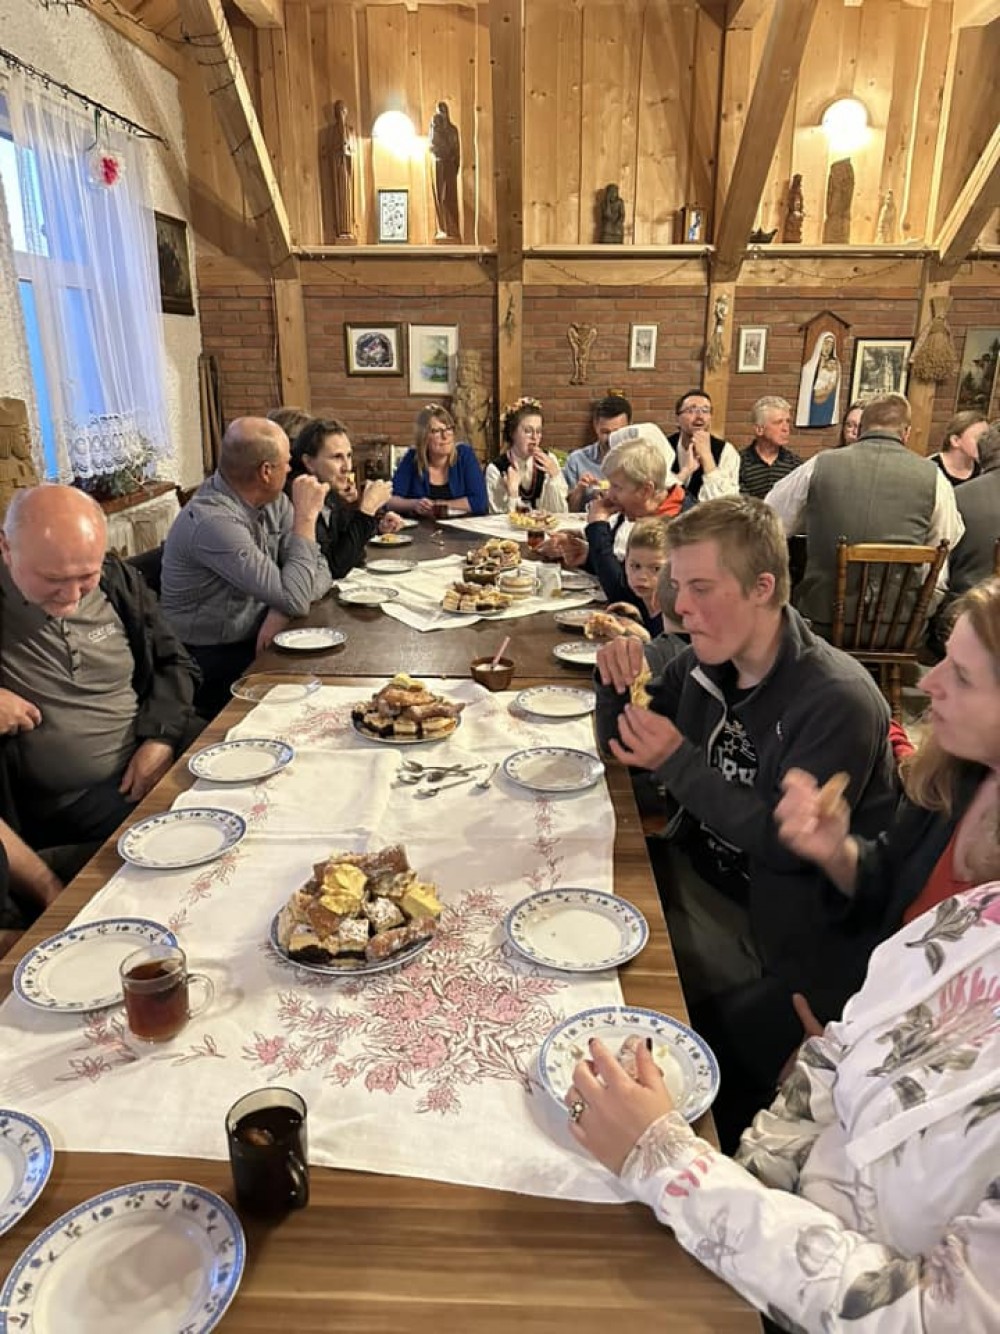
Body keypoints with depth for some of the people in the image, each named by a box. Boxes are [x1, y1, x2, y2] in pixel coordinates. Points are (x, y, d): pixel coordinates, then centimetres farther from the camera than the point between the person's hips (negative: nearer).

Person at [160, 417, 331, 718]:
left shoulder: (274, 502, 0)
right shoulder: (211, 520, -26)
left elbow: (319, 571, -1)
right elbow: (295, 599, -28)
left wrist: (283, 609, -20)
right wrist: (306, 516, -22)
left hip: (255, 641, 7)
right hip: (209, 661, -7)